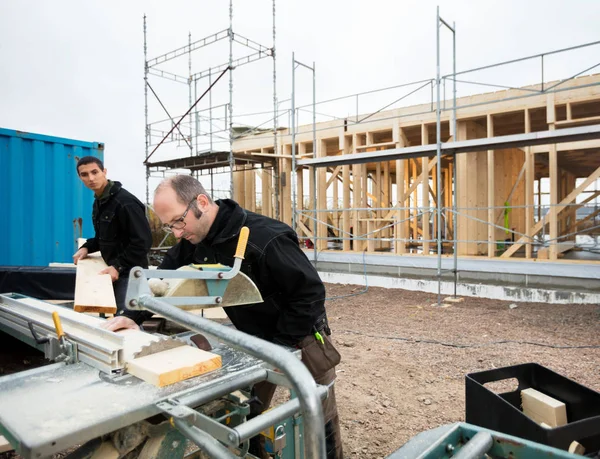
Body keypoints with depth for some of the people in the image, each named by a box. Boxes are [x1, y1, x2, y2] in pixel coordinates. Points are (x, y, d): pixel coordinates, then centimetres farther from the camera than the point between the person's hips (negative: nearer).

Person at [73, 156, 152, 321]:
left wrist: (118, 266, -23)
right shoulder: (98, 202, 12)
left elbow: (143, 242, -24)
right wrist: (87, 247, 5)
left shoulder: (125, 202, -21)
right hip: (113, 269, 10)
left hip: (129, 273, -10)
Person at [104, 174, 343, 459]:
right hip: (254, 339, 6)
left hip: (301, 338, -6)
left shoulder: (265, 239, -33)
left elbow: (310, 292, -28)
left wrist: (278, 346, -23)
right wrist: (134, 315, -13)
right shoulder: (194, 239, -8)